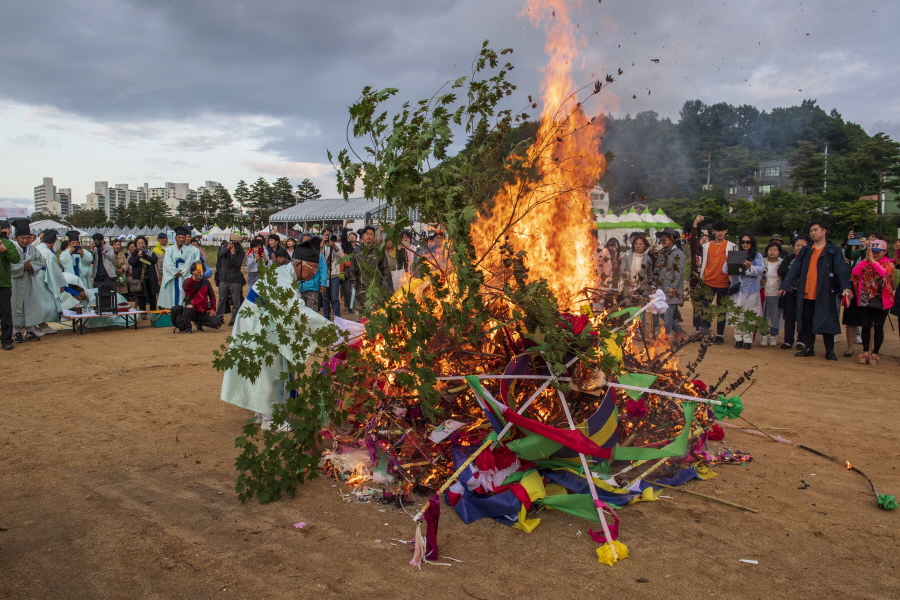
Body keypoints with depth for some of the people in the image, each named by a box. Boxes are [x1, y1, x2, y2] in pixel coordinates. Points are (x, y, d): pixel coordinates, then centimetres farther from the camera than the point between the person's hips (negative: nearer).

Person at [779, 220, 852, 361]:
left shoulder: (834, 250, 0)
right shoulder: (805, 251, 12)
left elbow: (841, 269, -11)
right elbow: (794, 269, 8)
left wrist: (846, 286, -24)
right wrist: (785, 286, 0)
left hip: (825, 294, -4)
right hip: (806, 293, 4)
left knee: (826, 321, 1)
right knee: (807, 321, 8)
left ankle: (830, 351, 9)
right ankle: (808, 348, 18)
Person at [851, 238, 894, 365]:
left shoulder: (889, 263, -1)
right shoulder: (865, 263, 8)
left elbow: (884, 273, -23)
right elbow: (854, 272, -10)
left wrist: (873, 260, -22)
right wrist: (866, 259, -15)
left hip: (881, 301, -2)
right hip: (865, 301, 2)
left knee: (878, 328, 3)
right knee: (866, 326, 4)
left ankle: (875, 354, 12)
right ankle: (865, 352, 15)